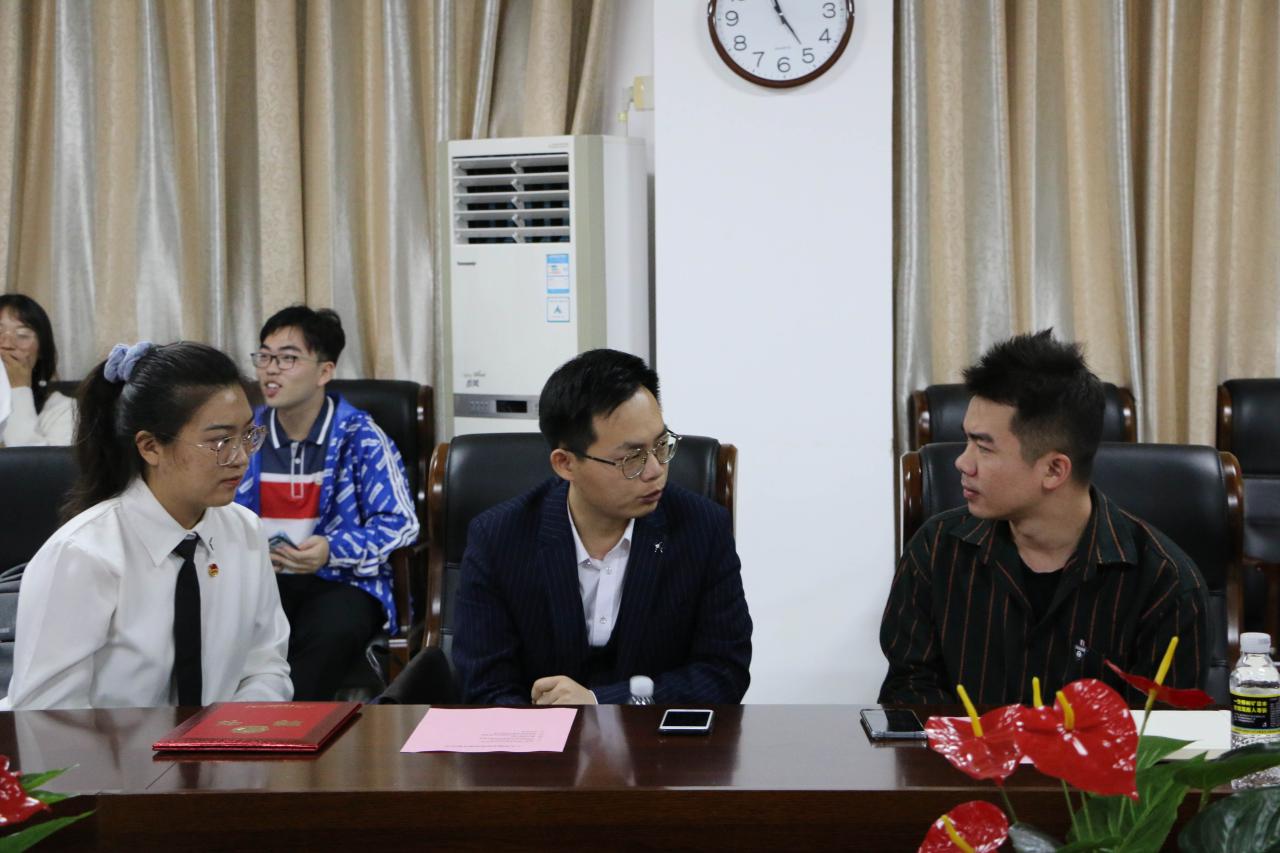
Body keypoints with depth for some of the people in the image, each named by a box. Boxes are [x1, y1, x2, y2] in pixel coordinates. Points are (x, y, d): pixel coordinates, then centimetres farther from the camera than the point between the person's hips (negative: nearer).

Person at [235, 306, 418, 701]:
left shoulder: (360, 436, -2)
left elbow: (399, 522, -5)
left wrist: (333, 550, -21)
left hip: (341, 578, -2)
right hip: (258, 577, 3)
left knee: (334, 631, -37)